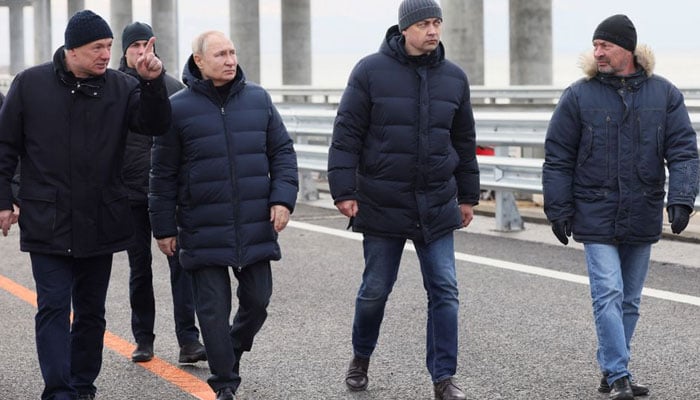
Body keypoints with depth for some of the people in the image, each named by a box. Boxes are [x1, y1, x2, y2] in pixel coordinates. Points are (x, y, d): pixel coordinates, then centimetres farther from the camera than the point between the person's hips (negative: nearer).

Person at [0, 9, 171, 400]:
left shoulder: (121, 86, 2)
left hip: (100, 224, 3)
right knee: (54, 309, -6)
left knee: (91, 311, 12)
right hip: (47, 223, -3)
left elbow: (156, 124, -9)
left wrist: (153, 82, -25)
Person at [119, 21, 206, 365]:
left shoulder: (173, 87, 7)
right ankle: (143, 339, 19)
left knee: (181, 263, -8)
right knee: (139, 268, 9)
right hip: (130, 195, 0)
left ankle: (188, 339, -8)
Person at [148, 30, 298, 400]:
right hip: (204, 234, -3)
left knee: (257, 301, 10)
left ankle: (235, 349, 38)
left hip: (256, 228, 3)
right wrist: (164, 228, 2)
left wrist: (283, 197, -3)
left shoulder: (258, 99, 5)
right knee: (214, 309, 0)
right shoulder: (178, 108, -3)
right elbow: (163, 173, 2)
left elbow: (282, 152, 10)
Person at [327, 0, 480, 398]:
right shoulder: (371, 71, -6)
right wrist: (344, 191, -9)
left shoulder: (454, 78, 6)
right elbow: (347, 134, -5)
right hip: (382, 204, -2)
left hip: (437, 206, 3)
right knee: (375, 290, 9)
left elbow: (465, 142, 14)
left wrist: (468, 196, 16)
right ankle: (361, 358, 32)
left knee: (445, 291, -1)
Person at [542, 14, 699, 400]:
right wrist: (559, 210, -4)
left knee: (630, 300, 11)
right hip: (597, 217, -3)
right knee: (608, 294, -11)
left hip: (642, 218, 3)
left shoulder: (664, 94, 2)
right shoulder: (579, 96, -2)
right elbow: (557, 158, 1)